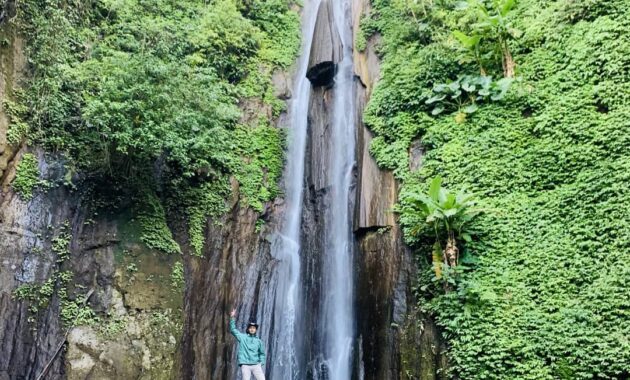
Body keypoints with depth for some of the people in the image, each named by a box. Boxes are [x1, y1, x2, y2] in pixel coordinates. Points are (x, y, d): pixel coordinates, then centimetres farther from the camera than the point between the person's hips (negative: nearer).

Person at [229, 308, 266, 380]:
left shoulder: (258, 341, 15)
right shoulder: (242, 337, 11)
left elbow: (262, 353, 21)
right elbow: (233, 329, 7)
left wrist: (261, 363, 6)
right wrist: (232, 318, -1)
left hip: (256, 365, 1)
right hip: (245, 365, -1)